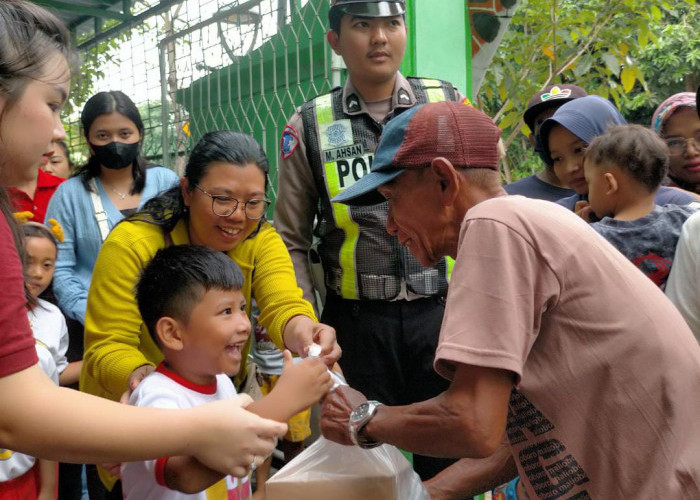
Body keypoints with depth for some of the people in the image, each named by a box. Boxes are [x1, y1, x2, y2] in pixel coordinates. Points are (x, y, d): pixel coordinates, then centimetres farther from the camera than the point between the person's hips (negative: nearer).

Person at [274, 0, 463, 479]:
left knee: (447, 459, 12)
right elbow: (292, 240, 5)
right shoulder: (310, 126, 1)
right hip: (356, 322, 0)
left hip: (440, 313, 1)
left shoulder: (448, 104, 3)